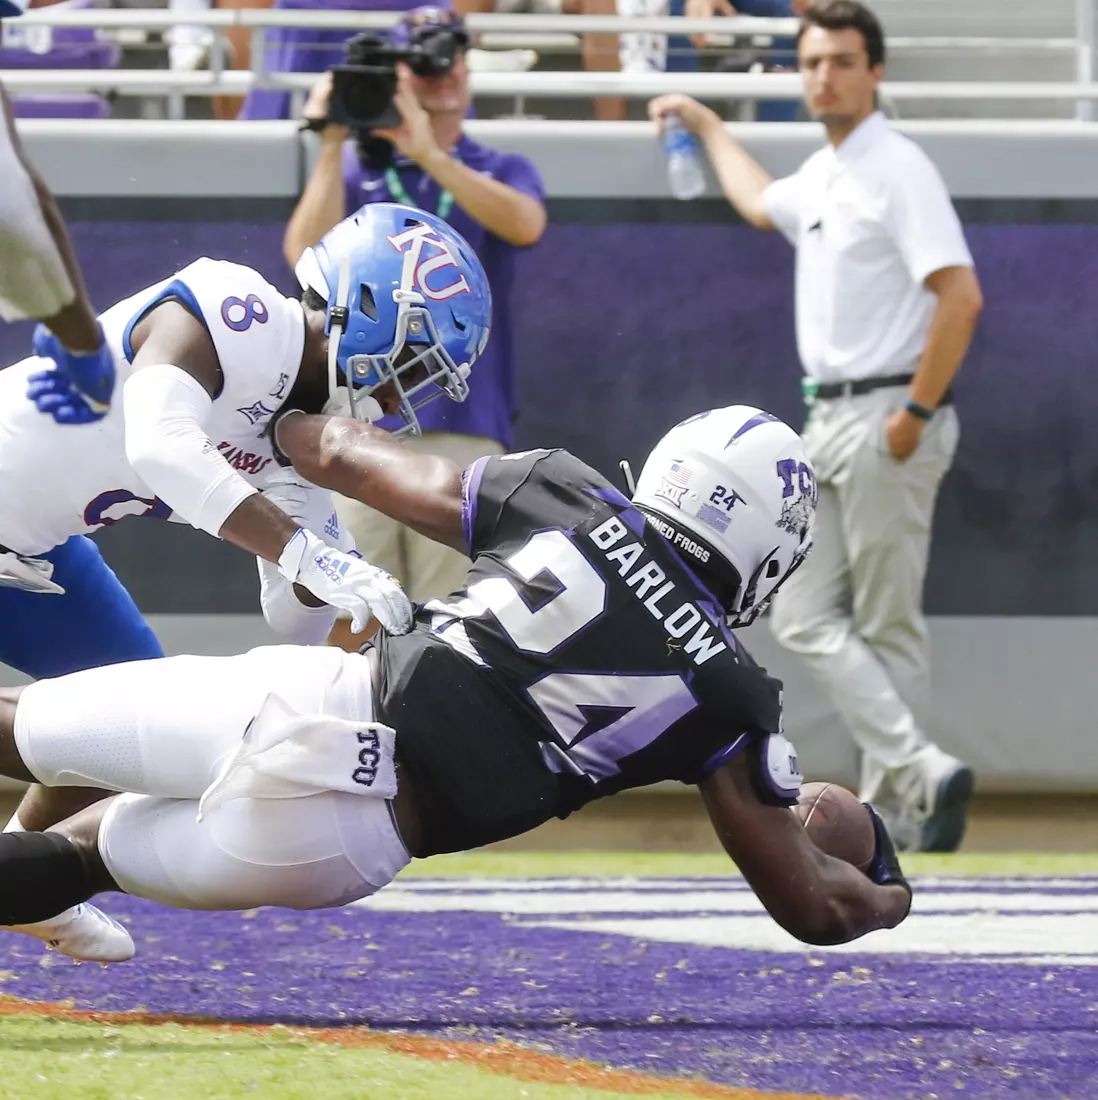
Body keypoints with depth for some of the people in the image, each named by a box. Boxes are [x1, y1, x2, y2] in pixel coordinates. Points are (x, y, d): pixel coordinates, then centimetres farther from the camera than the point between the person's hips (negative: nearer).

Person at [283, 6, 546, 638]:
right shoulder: (353, 168, 13)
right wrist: (333, 145, -8)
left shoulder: (500, 171, 12)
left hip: (463, 425, 0)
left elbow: (524, 224, -12)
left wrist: (430, 154, -19)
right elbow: (307, 254, -4)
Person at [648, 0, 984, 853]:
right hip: (829, 420, 9)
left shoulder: (898, 169, -13)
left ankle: (895, 804, -3)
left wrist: (918, 412, -21)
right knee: (806, 615, 3)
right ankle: (918, 768, -3)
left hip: (887, 417, -9)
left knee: (889, 624, -6)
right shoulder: (821, 175, 15)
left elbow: (961, 296, -22)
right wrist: (704, 124, 49)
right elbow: (760, 203, 42)